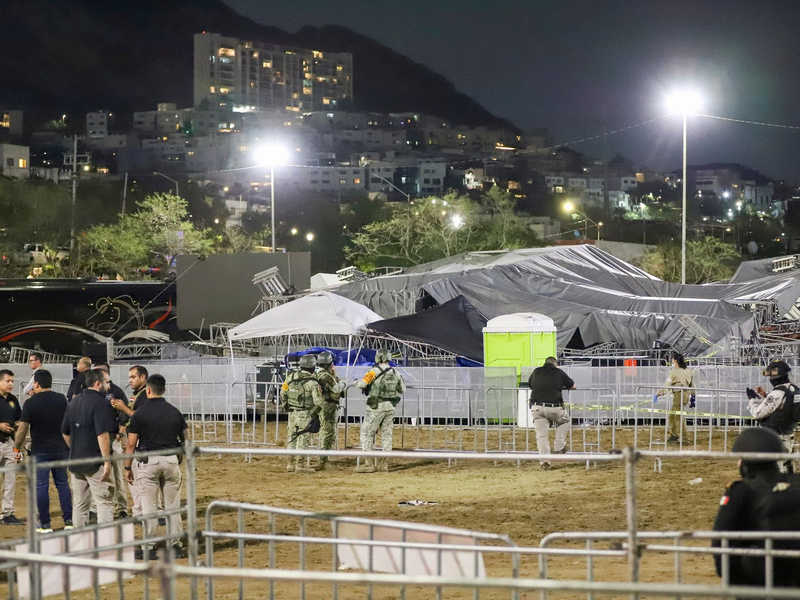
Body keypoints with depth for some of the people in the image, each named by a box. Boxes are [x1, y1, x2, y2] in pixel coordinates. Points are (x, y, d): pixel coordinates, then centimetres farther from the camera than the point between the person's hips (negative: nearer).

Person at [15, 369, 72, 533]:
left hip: (40, 451, -4)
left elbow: (22, 430, -11)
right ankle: (69, 521, 10)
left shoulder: (31, 403, -11)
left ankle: (45, 525, 3)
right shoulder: (61, 399, 3)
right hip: (61, 449, 4)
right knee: (62, 484, 12)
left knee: (41, 487, 2)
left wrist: (17, 448, 2)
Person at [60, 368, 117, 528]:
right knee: (105, 503, -4)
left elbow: (65, 432, 18)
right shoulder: (100, 403, -14)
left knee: (80, 504, 14)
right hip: (96, 462, -8)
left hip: (76, 461, 8)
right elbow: (102, 435, -21)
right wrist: (107, 461, -18)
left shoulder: (74, 402, 12)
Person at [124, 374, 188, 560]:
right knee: (173, 505, 10)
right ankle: (176, 545, 11)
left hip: (148, 462, -3)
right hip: (171, 461, 3)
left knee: (149, 506, 1)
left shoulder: (140, 414, -6)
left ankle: (149, 548, 2)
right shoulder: (175, 412, 5)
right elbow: (186, 439, 11)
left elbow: (131, 443, -5)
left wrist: (128, 467, 3)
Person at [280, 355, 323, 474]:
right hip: (305, 414, -6)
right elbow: (319, 401, -16)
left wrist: (287, 407, 20)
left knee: (292, 437, 14)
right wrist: (313, 413, 3)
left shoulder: (292, 377, 1)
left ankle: (291, 463, 21)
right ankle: (300, 464, 1)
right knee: (303, 438, 0)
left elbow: (283, 393, 9)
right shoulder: (312, 382, -16)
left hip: (292, 413, 6)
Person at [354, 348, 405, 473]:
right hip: (391, 407, 6)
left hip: (377, 407, -6)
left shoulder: (375, 371, -12)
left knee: (367, 432, 1)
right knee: (386, 434, 14)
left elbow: (362, 384, -18)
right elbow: (402, 389, 15)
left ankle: (369, 463, -6)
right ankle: (384, 462, 15)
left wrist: (357, 382, 3)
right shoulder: (395, 373, 6)